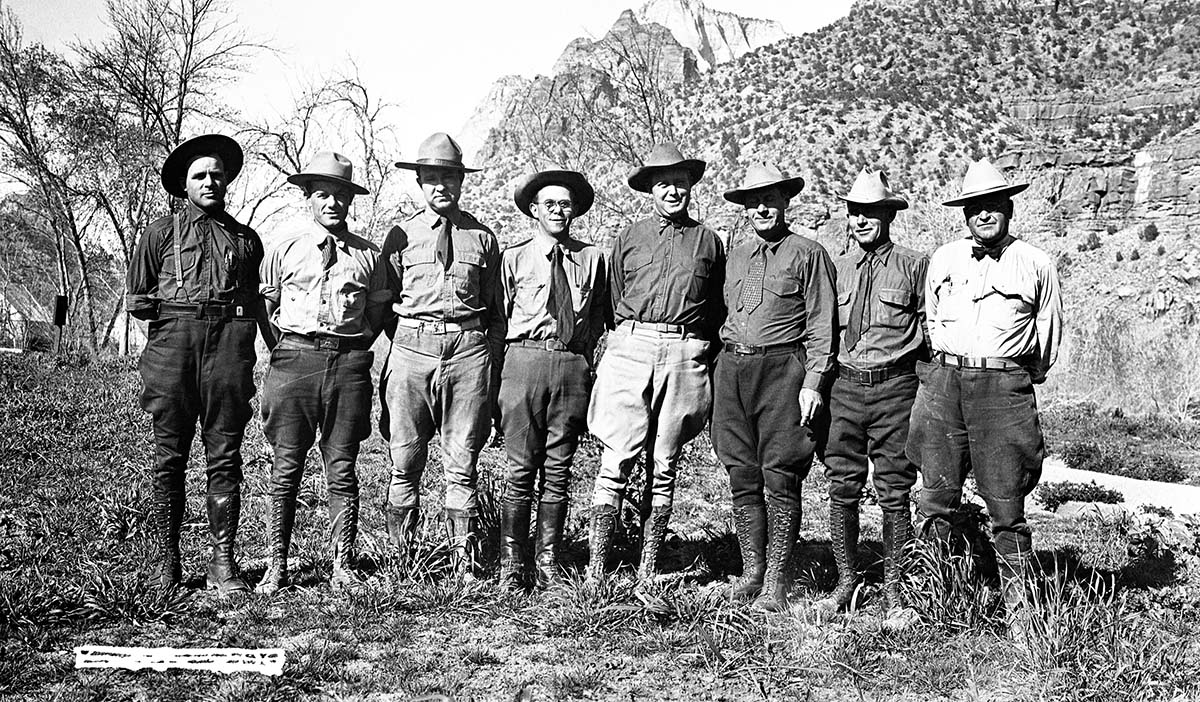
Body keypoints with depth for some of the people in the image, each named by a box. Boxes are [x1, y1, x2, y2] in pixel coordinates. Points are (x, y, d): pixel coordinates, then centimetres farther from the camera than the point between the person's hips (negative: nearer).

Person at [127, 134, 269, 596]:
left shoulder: (246, 238, 18)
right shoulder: (161, 232, 13)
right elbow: (137, 302, 13)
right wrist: (179, 311, 5)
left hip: (230, 343, 1)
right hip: (172, 343, -1)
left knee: (225, 457, -1)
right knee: (170, 458, 2)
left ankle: (222, 563, 3)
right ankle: (167, 561, 12)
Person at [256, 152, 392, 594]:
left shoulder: (368, 255, 9)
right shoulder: (285, 251, 8)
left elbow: (377, 313, 17)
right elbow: (263, 307, 14)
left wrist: (356, 350, 9)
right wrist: (286, 347, 9)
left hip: (349, 363, 1)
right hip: (294, 359, 0)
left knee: (342, 470, 4)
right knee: (286, 468, 1)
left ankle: (342, 565, 11)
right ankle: (277, 566, 9)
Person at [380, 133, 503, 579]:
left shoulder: (482, 238, 12)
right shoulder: (401, 236, 11)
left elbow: (496, 309, 15)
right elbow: (384, 300, 15)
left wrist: (493, 358, 6)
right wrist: (408, 335, 3)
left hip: (469, 346, 0)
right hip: (412, 346, 0)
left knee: (462, 464, 2)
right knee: (406, 460, 2)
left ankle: (464, 562, 8)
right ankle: (400, 558, 13)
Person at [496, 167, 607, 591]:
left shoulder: (591, 259, 13)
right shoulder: (514, 258, 8)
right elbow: (500, 315, 9)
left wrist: (583, 358, 8)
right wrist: (507, 362, 2)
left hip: (573, 364, 2)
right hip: (524, 359, -2)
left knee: (558, 469, 5)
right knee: (521, 468, -2)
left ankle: (548, 563, 14)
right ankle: (511, 565, 6)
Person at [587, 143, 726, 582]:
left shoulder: (708, 241, 14)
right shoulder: (628, 238, 13)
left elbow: (717, 310, 15)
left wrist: (703, 359, 9)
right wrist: (626, 341, 11)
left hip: (685, 354, 1)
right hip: (631, 348, -1)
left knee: (663, 467, 5)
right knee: (616, 461, -7)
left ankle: (648, 566, 12)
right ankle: (597, 566, -2)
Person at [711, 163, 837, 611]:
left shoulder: (808, 254, 2)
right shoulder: (736, 256, 19)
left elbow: (822, 325, -2)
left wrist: (813, 382, -10)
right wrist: (726, 360, 14)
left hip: (781, 368, -5)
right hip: (732, 367, 5)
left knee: (780, 478, -5)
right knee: (741, 475, 6)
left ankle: (777, 580, 1)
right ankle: (751, 570, 16)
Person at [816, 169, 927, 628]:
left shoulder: (915, 267, 2)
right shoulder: (836, 268, 12)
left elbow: (930, 329, 4)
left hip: (894, 387, -3)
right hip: (843, 384, 3)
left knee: (894, 494, 0)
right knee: (842, 490, 6)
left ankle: (895, 594, 11)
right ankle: (846, 581, 20)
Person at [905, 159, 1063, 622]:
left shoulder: (1036, 265, 6)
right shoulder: (942, 260, 12)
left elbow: (1048, 335, 17)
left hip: (1005, 387, -2)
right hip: (942, 381, 2)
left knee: (1006, 502, 0)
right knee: (937, 495, 4)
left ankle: (1017, 598, 10)